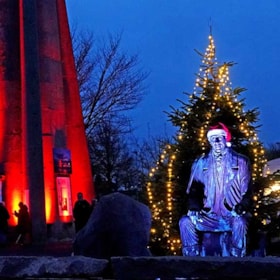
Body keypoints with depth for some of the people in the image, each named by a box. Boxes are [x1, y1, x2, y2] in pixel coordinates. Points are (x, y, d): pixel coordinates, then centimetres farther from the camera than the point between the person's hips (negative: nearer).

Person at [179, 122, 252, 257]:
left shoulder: (240, 162, 4)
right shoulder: (201, 163, 10)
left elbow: (247, 192, 0)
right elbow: (194, 190, 9)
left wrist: (241, 208, -18)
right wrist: (194, 208, -9)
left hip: (232, 217, -2)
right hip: (210, 218, 3)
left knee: (240, 222, -35)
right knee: (185, 222, -20)